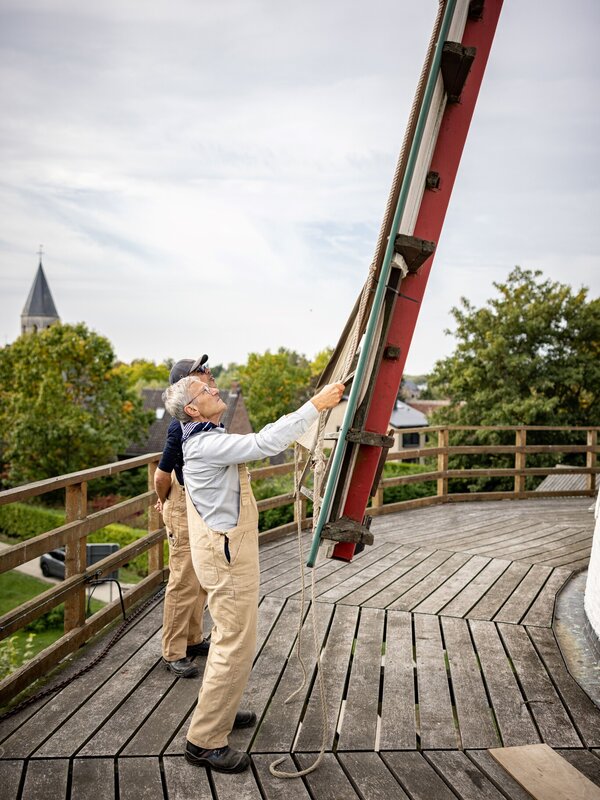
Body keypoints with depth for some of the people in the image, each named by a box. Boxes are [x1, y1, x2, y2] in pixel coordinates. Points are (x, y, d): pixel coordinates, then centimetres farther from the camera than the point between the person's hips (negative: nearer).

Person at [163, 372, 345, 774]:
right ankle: (205, 741, 7)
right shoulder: (207, 445, -23)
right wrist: (316, 405, -29)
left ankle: (219, 711, 39)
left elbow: (258, 442, 18)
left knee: (229, 637, 23)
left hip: (225, 552, 11)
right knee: (236, 646, -3)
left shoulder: (209, 439, 10)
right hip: (228, 558, -11)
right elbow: (265, 443, -32)